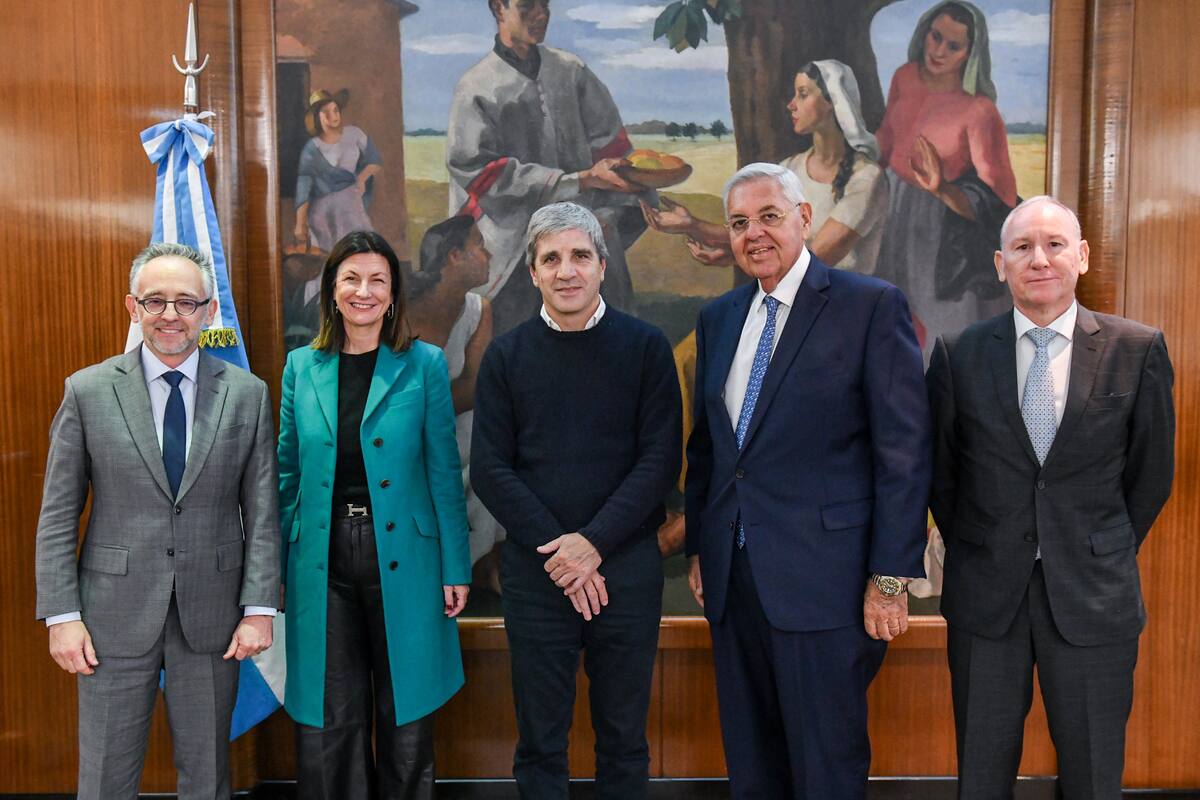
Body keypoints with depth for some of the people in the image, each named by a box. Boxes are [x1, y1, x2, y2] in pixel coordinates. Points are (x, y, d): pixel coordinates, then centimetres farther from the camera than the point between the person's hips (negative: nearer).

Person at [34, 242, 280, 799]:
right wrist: (61, 614, -5)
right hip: (116, 613, 0)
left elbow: (261, 511, 0)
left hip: (212, 614, 1)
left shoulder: (247, 394, 0)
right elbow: (58, 515, 0)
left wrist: (259, 608, -4)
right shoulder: (88, 391, -1)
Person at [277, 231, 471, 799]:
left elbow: (444, 471, -1)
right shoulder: (302, 367, 6)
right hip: (322, 562, 2)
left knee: (406, 716, 11)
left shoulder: (424, 364, -1)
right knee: (329, 720, 10)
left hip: (402, 558, -1)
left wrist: (456, 568, -4)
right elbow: (287, 472, 10)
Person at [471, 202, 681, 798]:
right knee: (539, 740, 11)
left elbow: (660, 459, -3)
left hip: (627, 568, 0)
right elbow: (489, 469, 0)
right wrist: (557, 550, -10)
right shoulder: (505, 356, 5)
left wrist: (595, 542, -13)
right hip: (534, 570, 1)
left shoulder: (646, 347, 2)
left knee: (624, 737, 12)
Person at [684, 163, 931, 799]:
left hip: (823, 580, -5)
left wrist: (890, 577, -12)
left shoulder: (871, 305, -7)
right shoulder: (717, 318, 12)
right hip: (731, 575, 6)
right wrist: (697, 547, 14)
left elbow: (903, 452, -10)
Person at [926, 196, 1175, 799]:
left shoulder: (1138, 351, -2)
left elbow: (1151, 471, 6)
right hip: (985, 595, 1)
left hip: (1093, 595, 0)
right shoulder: (959, 355, -2)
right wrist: (974, 554, 10)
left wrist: (1108, 558, 10)